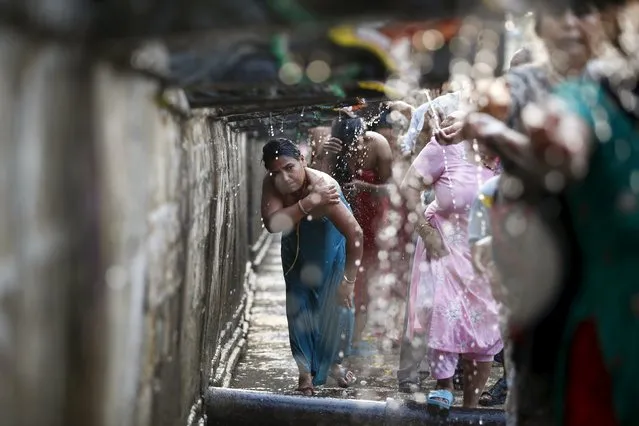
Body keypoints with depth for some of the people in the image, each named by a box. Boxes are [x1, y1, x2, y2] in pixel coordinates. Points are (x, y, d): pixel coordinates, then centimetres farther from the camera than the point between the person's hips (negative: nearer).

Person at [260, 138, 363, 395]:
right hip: (297, 241, 3)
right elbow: (272, 224, -43)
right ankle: (305, 368, 17)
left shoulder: (322, 186, -40)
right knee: (298, 303, 3)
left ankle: (334, 362, 24)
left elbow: (354, 233, -39)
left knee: (337, 303, 1)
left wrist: (348, 280, -35)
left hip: (330, 240, -3)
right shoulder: (271, 184, -29)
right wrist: (308, 203, -51)